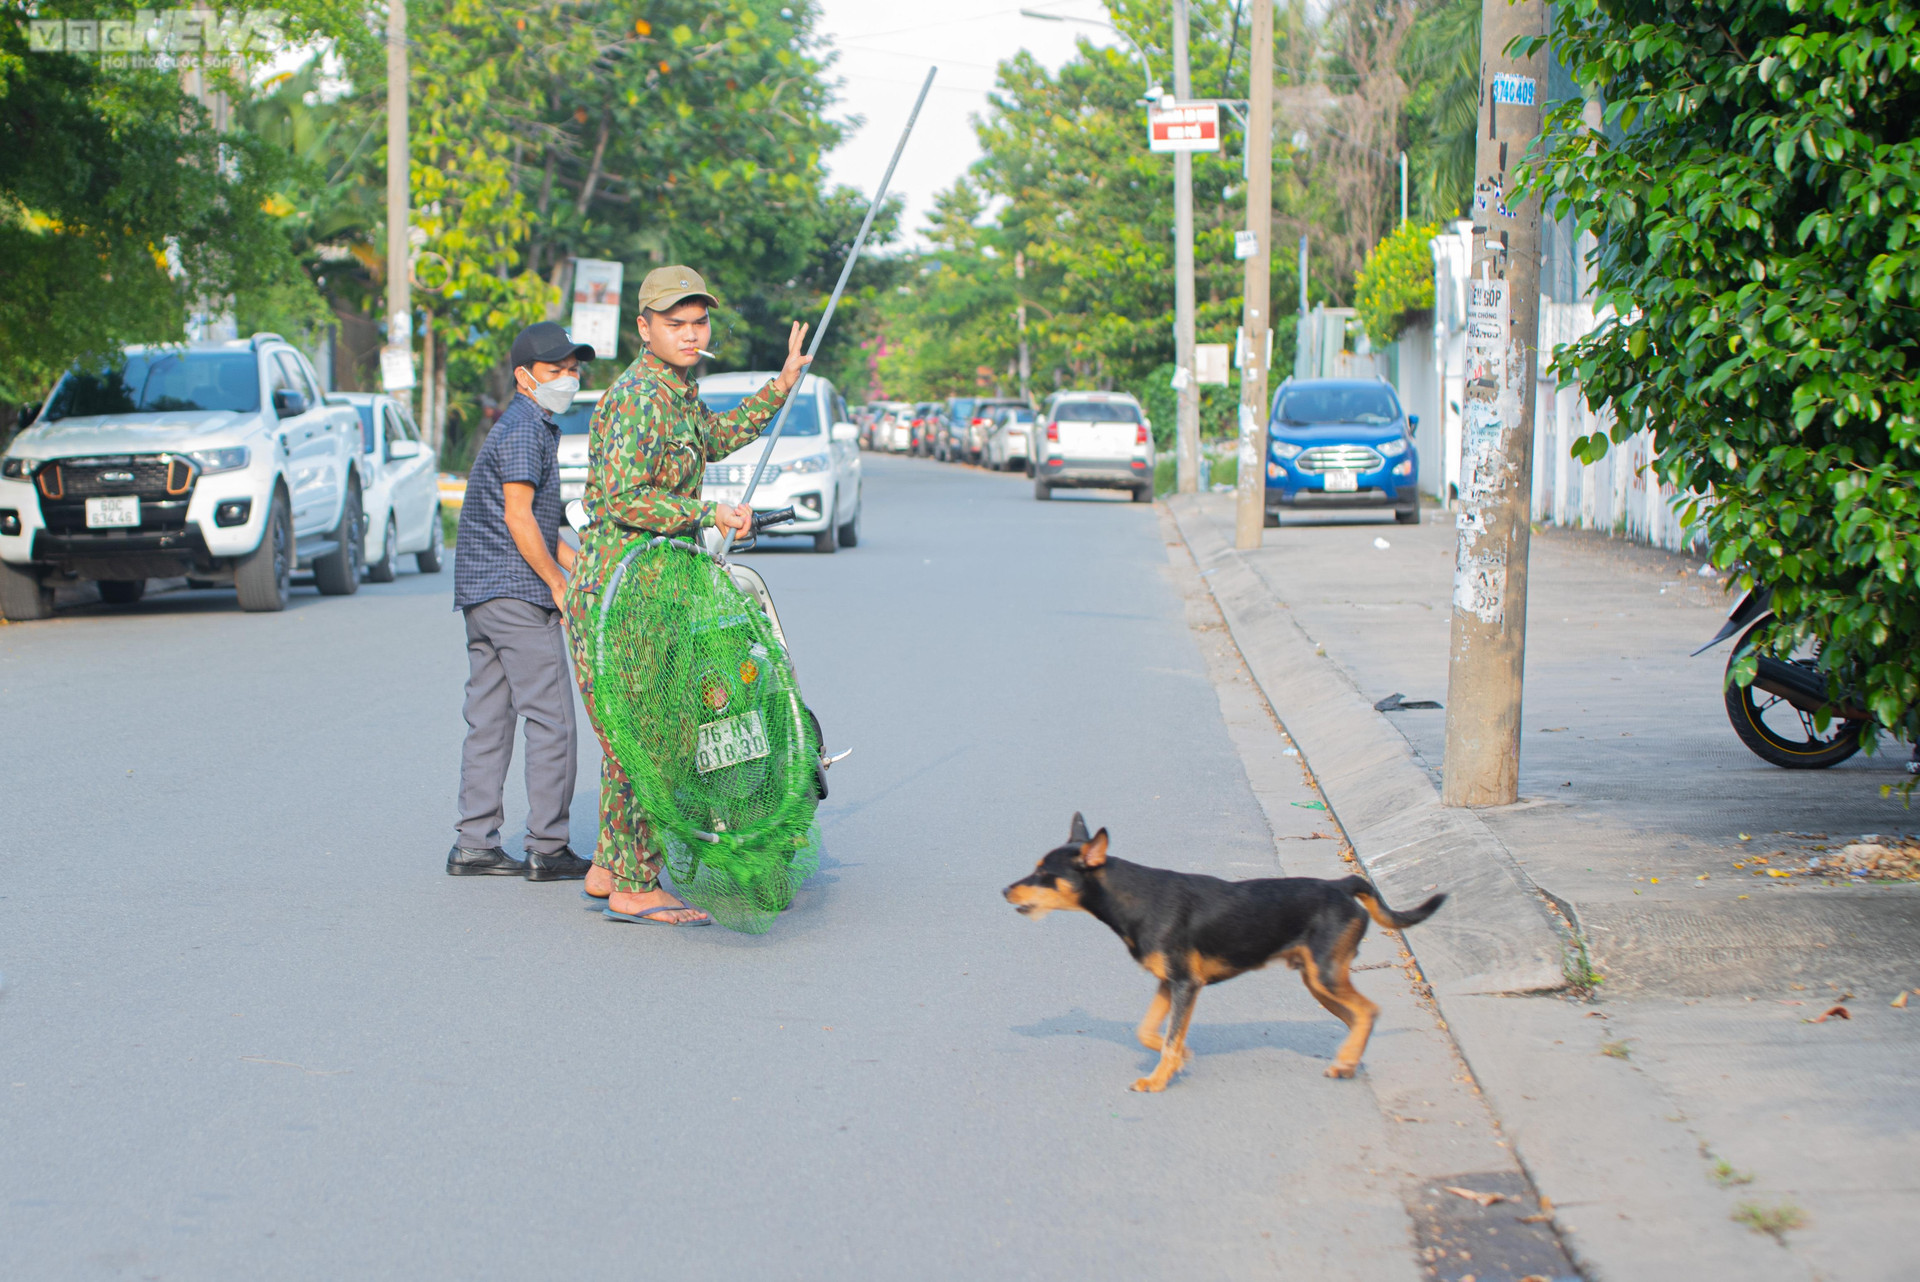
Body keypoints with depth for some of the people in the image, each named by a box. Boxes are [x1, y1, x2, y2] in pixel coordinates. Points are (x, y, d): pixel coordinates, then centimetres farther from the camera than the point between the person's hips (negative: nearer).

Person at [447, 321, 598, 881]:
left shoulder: (535, 428, 22)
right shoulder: (525, 429, -10)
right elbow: (518, 518, -16)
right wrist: (558, 584, -11)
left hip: (480, 593, 10)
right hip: (518, 592, -10)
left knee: (489, 721, 9)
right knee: (551, 721, -6)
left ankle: (474, 845, 9)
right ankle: (547, 849, -4)